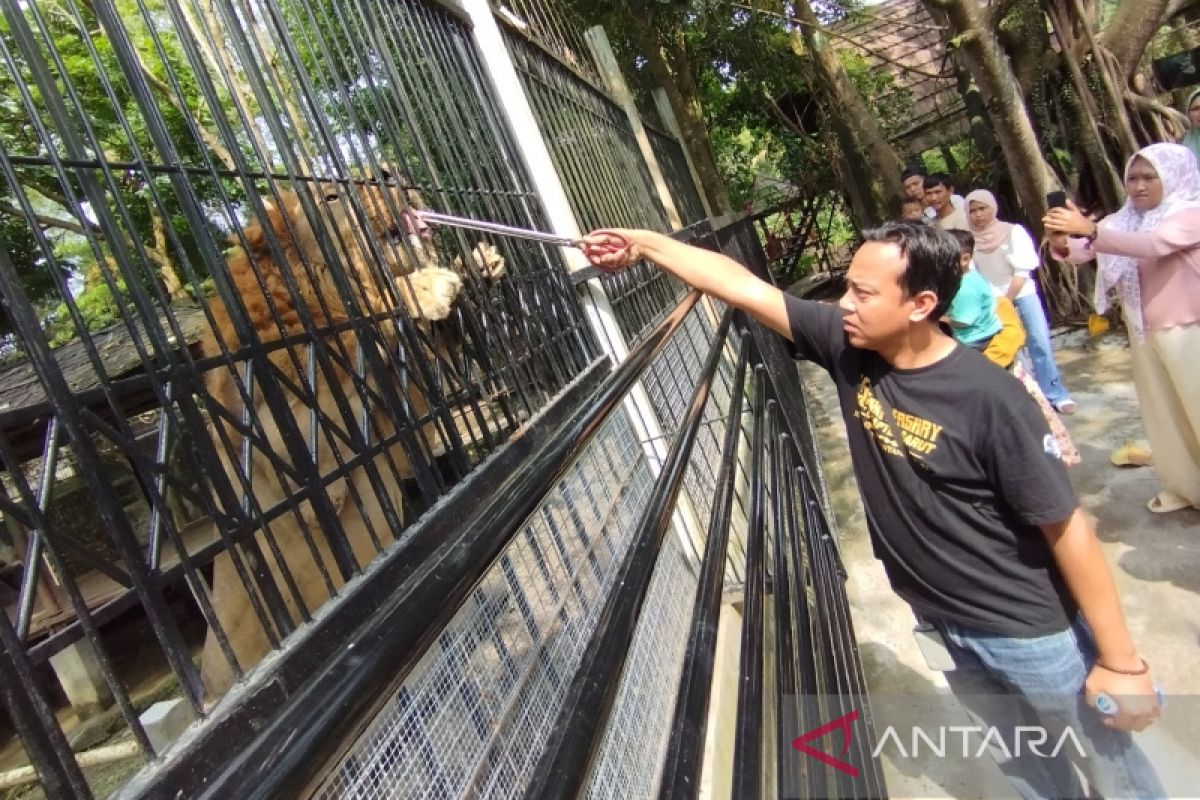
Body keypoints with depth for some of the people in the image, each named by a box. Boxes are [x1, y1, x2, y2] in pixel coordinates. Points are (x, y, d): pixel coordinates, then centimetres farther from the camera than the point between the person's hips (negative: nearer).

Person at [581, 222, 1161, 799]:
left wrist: (1121, 660, -12)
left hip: (1028, 630, -5)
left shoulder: (988, 398, -28)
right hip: (942, 624, 5)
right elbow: (742, 285, -11)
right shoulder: (846, 345, -14)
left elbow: (1066, 526, -20)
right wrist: (642, 243, -12)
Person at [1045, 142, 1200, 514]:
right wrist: (1062, 243, -32)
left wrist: (1090, 230, -44)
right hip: (1144, 332, 6)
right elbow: (1082, 253, -7)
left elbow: (1154, 244, -32)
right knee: (1163, 413, 14)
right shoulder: (1122, 220, 6)